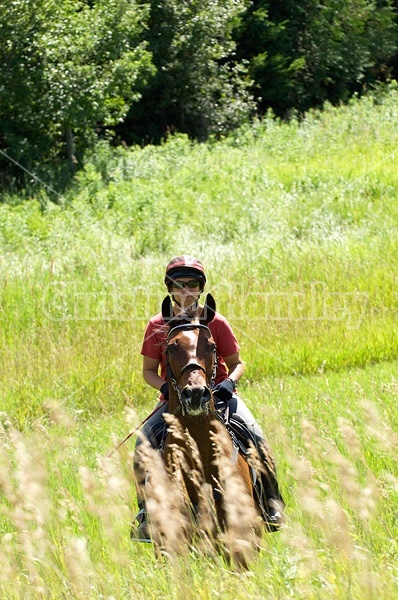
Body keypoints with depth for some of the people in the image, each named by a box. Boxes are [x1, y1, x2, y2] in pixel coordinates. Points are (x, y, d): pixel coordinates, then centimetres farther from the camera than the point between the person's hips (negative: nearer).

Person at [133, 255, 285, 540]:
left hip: (217, 394, -1)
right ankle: (147, 510, -6)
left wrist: (229, 382, -18)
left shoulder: (216, 323, -1)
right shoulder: (158, 326, 2)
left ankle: (270, 505, -5)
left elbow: (237, 364, 4)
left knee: (255, 438, -23)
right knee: (144, 443, -24)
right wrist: (165, 386, -14)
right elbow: (148, 370, 7)